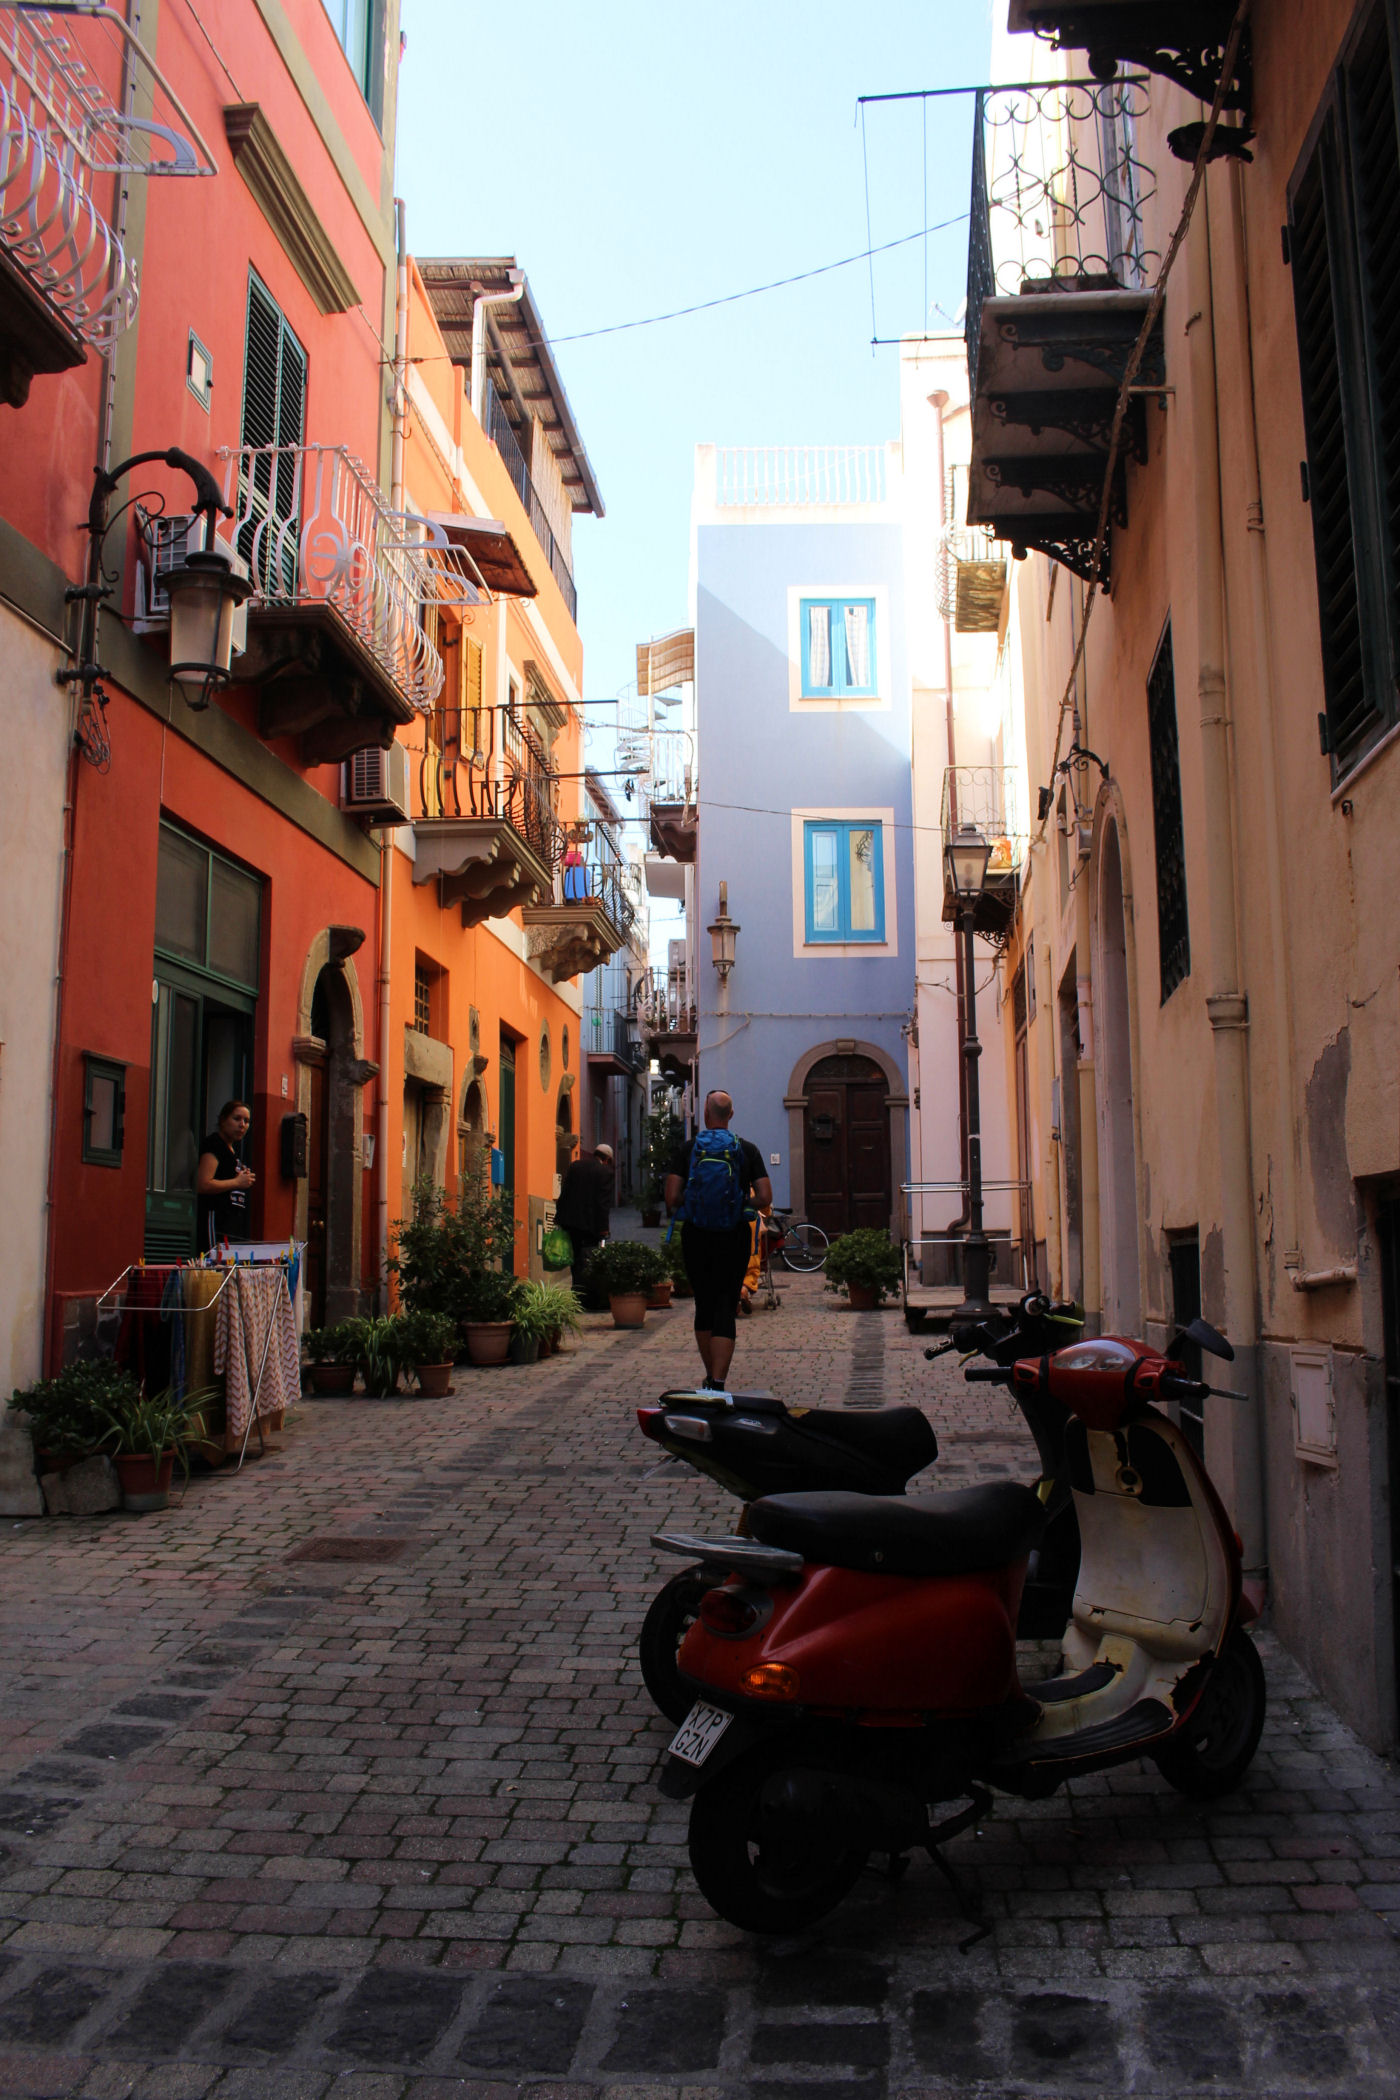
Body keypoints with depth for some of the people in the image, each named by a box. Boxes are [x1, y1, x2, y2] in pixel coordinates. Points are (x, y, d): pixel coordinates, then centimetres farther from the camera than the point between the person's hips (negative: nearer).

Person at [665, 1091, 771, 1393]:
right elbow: (765, 1198, -5)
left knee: (704, 1307, 14)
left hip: (696, 1236, 1)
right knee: (725, 1310, -2)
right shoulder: (747, 1149, 0)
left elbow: (671, 1199, -7)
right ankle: (718, 1384, -13)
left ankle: (710, 1378, 25)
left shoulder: (688, 1148, -1)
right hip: (734, 1238, -1)